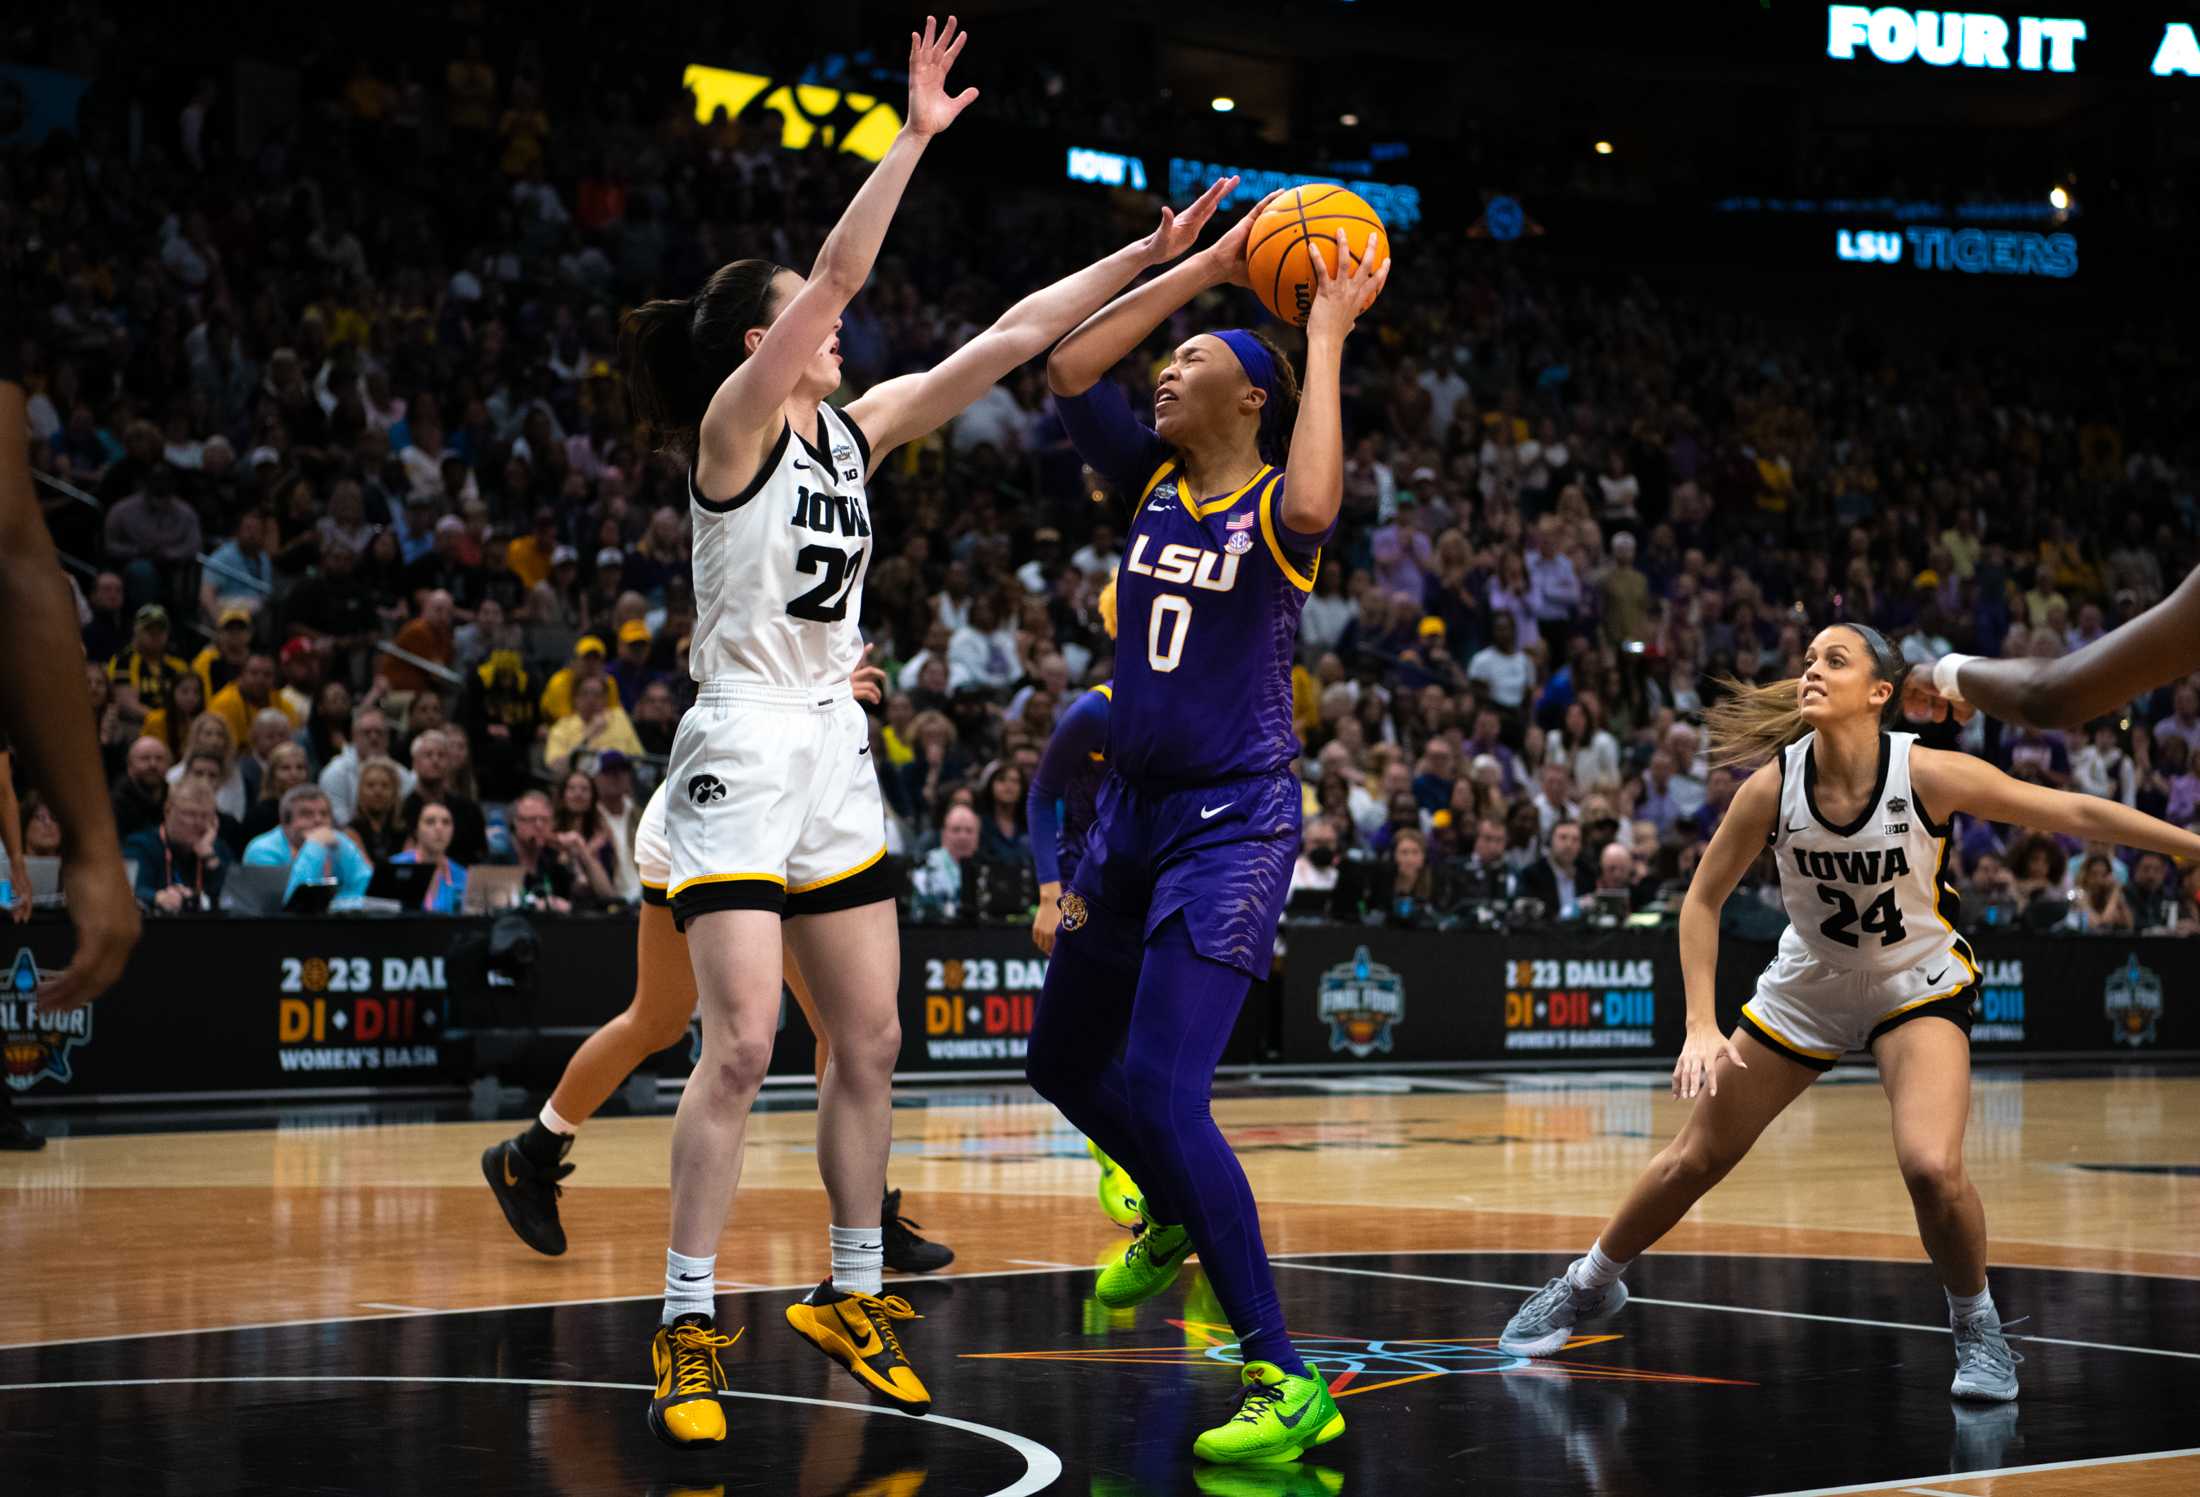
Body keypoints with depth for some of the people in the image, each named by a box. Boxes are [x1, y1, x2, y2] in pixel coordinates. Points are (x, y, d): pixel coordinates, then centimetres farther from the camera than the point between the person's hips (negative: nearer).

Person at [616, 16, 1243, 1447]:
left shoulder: (855, 431, 11)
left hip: (835, 752, 8)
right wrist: (917, 134, -21)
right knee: (742, 1044, -13)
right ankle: (687, 1331, -5)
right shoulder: (735, 424, -8)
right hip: (744, 752, -8)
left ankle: (852, 1292, 21)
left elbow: (1009, 339, 10)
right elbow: (839, 270, -20)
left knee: (871, 1042, 9)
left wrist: (1146, 254, 7)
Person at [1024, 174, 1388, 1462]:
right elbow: (1071, 367, 3)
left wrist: (1327, 336, -25)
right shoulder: (1155, 482, 8)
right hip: (1134, 810, 8)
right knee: (1064, 1061, 22)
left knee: (1161, 1089, -21)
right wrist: (1207, 267, 3)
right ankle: (1176, 1218, 51)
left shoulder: (1278, 507, -11)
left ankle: (1287, 1379, -19)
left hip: (1236, 823, -8)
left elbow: (1316, 509, -35)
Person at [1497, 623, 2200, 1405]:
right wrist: (1702, 1026, -13)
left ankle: (1977, 1329, 1)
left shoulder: (1929, 775, -25)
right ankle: (1588, 1284, 35)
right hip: (1807, 985, 2)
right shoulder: (1773, 786, -19)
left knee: (1931, 1166, -26)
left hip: (1918, 988, -2)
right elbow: (1703, 900, -7)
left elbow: (2074, 813, -18)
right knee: (1696, 1158, 10)